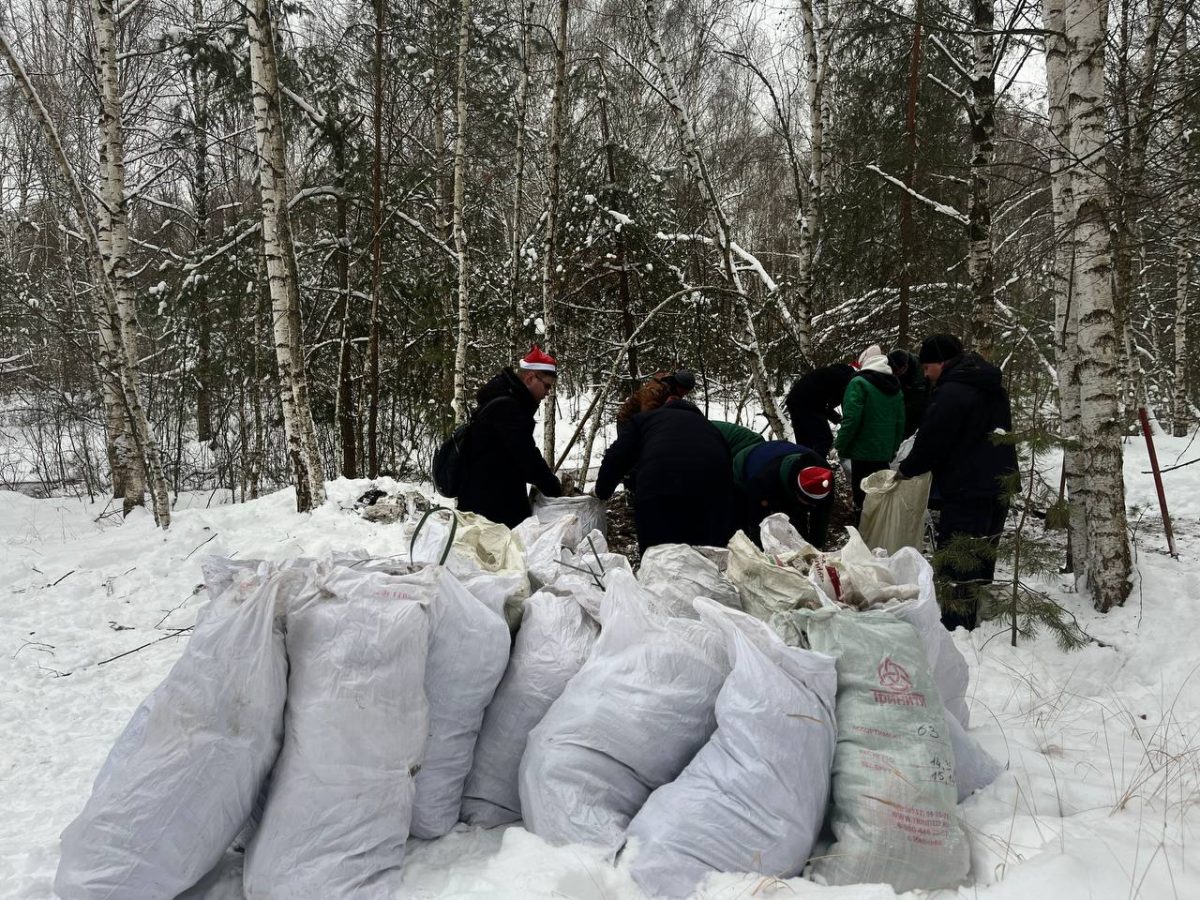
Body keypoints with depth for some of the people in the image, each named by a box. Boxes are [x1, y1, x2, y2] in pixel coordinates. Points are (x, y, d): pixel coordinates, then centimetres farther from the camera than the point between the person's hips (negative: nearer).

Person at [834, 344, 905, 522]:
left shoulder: (859, 383, -10)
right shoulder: (894, 386, 13)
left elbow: (851, 419, -17)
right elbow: (900, 422, 15)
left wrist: (840, 447, -7)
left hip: (863, 453, -7)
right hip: (885, 454, 7)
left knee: (861, 496, -1)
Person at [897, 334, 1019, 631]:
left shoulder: (952, 392, -16)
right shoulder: (992, 387, 15)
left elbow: (931, 442, -13)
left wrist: (905, 470, 4)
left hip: (967, 493, -10)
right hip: (999, 488, 10)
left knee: (955, 565, -8)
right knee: (980, 563, 16)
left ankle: (953, 627, -9)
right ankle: (971, 623, 24)